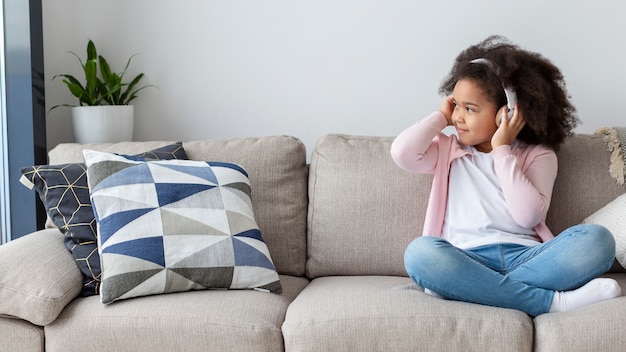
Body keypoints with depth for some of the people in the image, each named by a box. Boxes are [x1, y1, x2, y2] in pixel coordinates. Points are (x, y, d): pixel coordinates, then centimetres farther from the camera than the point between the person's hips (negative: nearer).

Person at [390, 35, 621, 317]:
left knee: (596, 238, -27)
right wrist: (441, 116, 12)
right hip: (467, 262, 0)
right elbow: (402, 153, -1)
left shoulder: (538, 155, 14)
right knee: (420, 252, -35)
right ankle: (552, 301, -33)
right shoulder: (448, 151, 20)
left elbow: (528, 215, -5)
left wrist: (501, 150, -2)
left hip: (525, 257, 0)